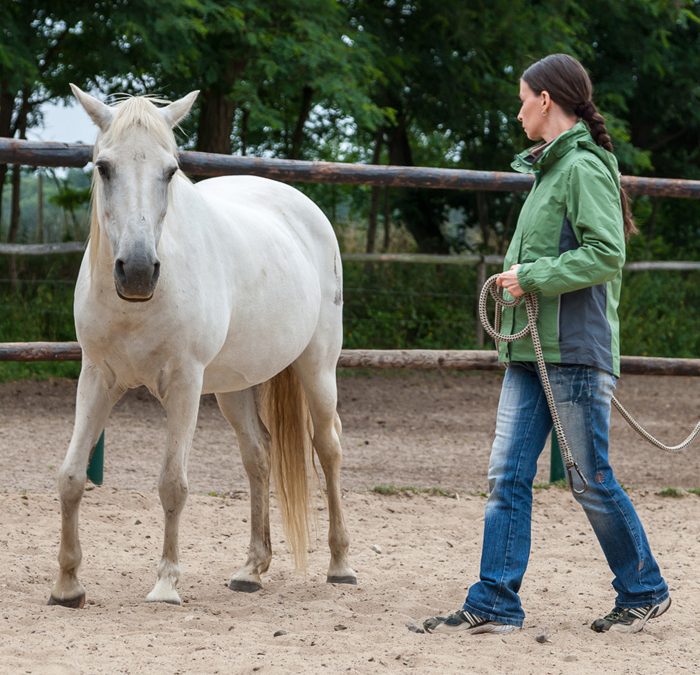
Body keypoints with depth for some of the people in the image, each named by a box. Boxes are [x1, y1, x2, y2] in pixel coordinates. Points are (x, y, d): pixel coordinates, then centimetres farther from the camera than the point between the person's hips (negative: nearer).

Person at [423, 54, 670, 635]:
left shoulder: (584, 168, -12)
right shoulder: (549, 169, 18)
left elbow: (606, 255, -20)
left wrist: (533, 277, -18)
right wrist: (520, 275, 10)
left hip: (575, 350, -9)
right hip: (530, 349, 9)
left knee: (592, 480, 0)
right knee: (507, 475, 3)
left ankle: (644, 591, 15)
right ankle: (495, 603, 3)